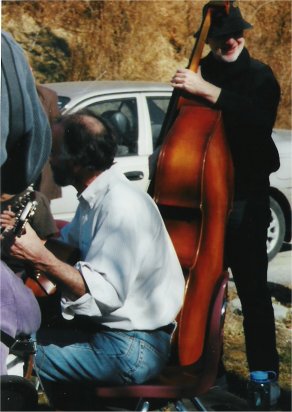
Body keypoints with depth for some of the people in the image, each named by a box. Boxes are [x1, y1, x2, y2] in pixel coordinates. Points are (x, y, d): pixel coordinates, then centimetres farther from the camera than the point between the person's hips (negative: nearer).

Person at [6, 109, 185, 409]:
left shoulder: (121, 206, -21)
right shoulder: (96, 198, 10)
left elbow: (103, 294, -30)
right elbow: (68, 241, 29)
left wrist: (40, 257, -31)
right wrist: (24, 227, 12)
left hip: (132, 348, -10)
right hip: (102, 326, 10)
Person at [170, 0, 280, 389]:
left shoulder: (259, 76, -4)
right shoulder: (201, 71, 8)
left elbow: (260, 119, -26)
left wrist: (207, 90, -30)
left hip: (245, 199, -4)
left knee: (253, 290, -4)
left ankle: (264, 372, 6)